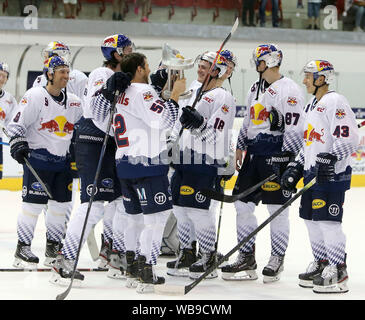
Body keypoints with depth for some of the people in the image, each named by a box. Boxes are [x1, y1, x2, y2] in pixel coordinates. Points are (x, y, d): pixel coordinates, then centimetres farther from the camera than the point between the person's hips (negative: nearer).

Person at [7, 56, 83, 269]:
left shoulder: (74, 102, 11)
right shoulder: (35, 96, -6)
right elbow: (17, 124, -8)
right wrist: (18, 144, -19)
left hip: (62, 161, 6)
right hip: (38, 158, -6)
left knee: (61, 204, 7)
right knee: (34, 203, -8)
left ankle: (54, 247, 21)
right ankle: (22, 249, 0)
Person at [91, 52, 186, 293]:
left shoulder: (119, 92, 11)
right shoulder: (142, 92, -14)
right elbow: (165, 120, -20)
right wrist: (175, 95, -11)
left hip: (125, 163, 9)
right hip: (147, 164, -9)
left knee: (136, 214, 19)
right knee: (157, 214, -7)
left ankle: (132, 264, 26)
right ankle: (146, 270, -14)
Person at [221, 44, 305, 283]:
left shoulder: (289, 90, -11)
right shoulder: (255, 89, 16)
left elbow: (294, 128, -15)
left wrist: (289, 161, -18)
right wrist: (240, 148, 20)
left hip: (276, 155, -8)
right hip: (254, 153, 8)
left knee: (277, 209, -1)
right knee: (243, 204, 6)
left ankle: (277, 259, 10)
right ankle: (246, 259, 13)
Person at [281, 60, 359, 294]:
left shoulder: (335, 102, -12)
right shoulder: (312, 105, 19)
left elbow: (349, 137, -21)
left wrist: (331, 159, -29)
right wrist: (296, 168, 20)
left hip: (333, 174, -10)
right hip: (313, 173, 10)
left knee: (327, 220, -11)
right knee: (311, 219, 12)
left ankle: (338, 272, -8)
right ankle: (322, 264, 23)